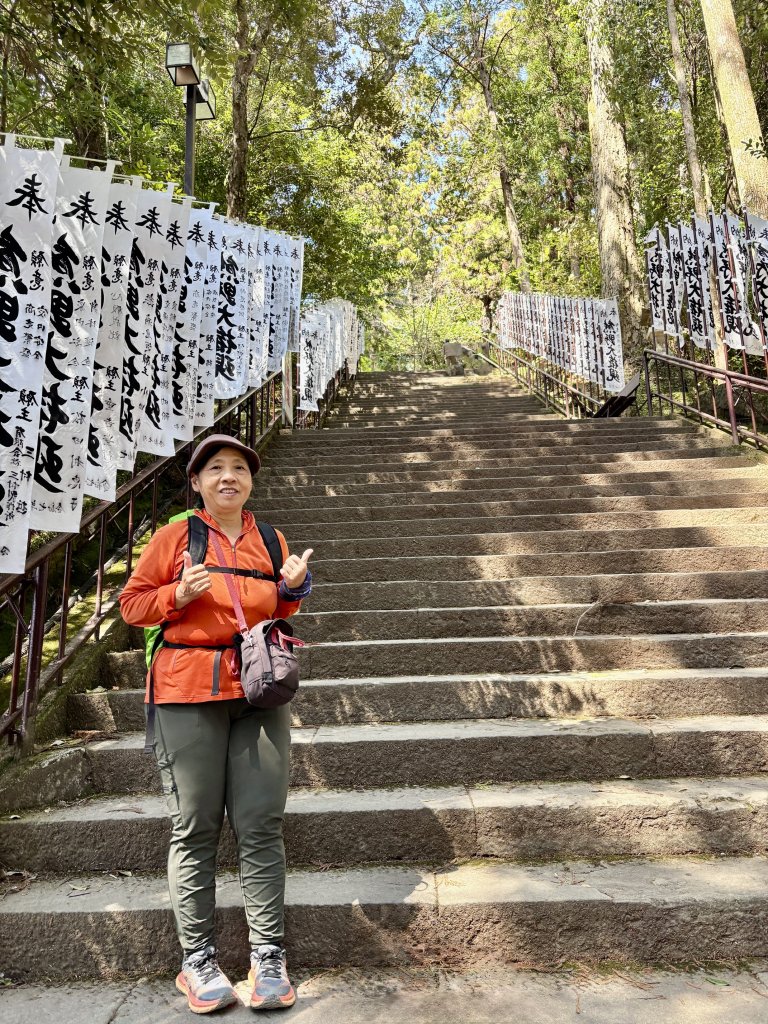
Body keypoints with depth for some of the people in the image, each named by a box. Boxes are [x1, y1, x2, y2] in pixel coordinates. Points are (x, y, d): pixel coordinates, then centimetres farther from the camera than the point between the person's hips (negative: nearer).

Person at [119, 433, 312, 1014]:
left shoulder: (270, 541, 13)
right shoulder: (174, 537, 3)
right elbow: (133, 602, 5)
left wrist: (292, 588, 0)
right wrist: (178, 595, -13)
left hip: (259, 690, 3)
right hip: (188, 690, -2)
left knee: (262, 825, 3)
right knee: (195, 827, 4)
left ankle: (269, 956, 16)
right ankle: (198, 959, 20)